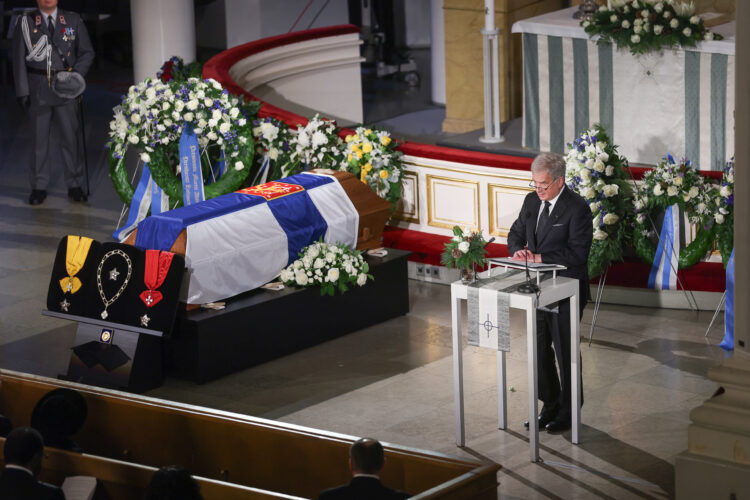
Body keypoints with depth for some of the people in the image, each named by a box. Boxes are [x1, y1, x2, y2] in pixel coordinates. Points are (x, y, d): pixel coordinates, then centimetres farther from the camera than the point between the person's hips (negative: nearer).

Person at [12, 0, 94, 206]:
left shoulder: (73, 21, 7)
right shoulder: (25, 23, 3)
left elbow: (87, 52, 10)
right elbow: (19, 59, 2)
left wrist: (76, 74, -7)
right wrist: (23, 92, -5)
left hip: (65, 88, 1)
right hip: (38, 90, -1)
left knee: (70, 137, 2)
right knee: (39, 139, 5)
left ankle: (74, 185, 12)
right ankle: (38, 187, 14)